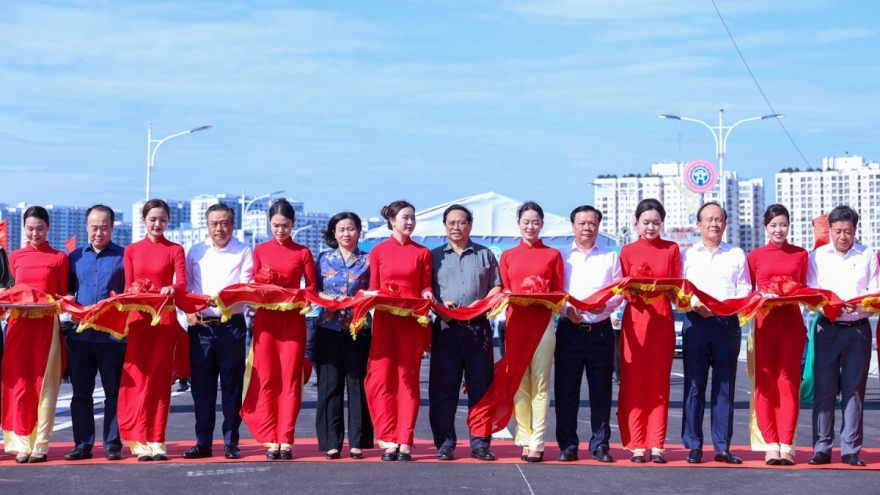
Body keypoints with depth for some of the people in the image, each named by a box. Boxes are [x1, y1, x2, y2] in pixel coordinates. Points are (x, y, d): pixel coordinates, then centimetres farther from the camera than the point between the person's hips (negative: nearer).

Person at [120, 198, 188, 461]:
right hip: (138, 318, 1)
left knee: (159, 379, -1)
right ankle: (141, 441, -1)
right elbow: (127, 287, 11)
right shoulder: (131, 250, 12)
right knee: (138, 379, -4)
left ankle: (156, 441, 2)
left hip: (165, 319, -1)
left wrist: (172, 288, -29)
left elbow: (182, 283, -7)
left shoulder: (175, 250, 6)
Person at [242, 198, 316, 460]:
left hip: (293, 319, -1)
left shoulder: (303, 252, 5)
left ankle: (286, 440, 0)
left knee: (290, 379, -3)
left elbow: (312, 286, 6)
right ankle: (270, 440, 2)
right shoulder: (260, 250, 9)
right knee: (265, 379, -2)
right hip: (265, 318, 1)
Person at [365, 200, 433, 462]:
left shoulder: (422, 252, 9)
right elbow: (373, 288, 9)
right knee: (381, 377, -6)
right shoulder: (378, 251, 7)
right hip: (385, 319, 0)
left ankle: (405, 442, 0)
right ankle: (389, 440, 0)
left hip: (412, 321, 0)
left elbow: (426, 286, 9)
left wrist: (427, 294, -12)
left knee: (408, 379, -1)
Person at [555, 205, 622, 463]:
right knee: (566, 389, 0)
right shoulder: (561, 257, 10)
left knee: (601, 389, 1)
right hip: (569, 330, 0)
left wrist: (605, 303, -15)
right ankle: (567, 445, 6)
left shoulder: (610, 257, 12)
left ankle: (600, 444, 8)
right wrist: (566, 308, -15)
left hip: (600, 330, 1)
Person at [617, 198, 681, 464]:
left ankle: (657, 445, 5)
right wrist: (632, 291, -16)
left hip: (663, 321, 0)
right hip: (635, 320, 0)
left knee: (659, 383, 2)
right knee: (634, 383, -2)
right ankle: (636, 444, 2)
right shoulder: (628, 251, 8)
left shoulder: (672, 249, 9)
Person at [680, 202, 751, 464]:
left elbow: (745, 290, 7)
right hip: (695, 322, 0)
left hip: (727, 322, 1)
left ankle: (722, 447, 5)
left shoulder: (736, 255, 14)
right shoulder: (687, 255, 12)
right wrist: (694, 302, -14)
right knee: (694, 385, -2)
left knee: (725, 386, 1)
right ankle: (693, 446, 3)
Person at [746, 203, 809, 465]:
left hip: (791, 322, 0)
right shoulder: (755, 256, 7)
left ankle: (786, 444, -1)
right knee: (765, 382, -2)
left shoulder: (801, 255, 9)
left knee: (788, 381, -2)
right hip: (764, 322, 0)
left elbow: (805, 289, 11)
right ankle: (771, 444, 2)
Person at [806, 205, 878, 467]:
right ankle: (821, 448, 4)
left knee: (854, 389, 2)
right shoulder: (817, 256, 6)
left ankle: (851, 449, 6)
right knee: (823, 388, -1)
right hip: (827, 329, 0)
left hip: (858, 329, 0)